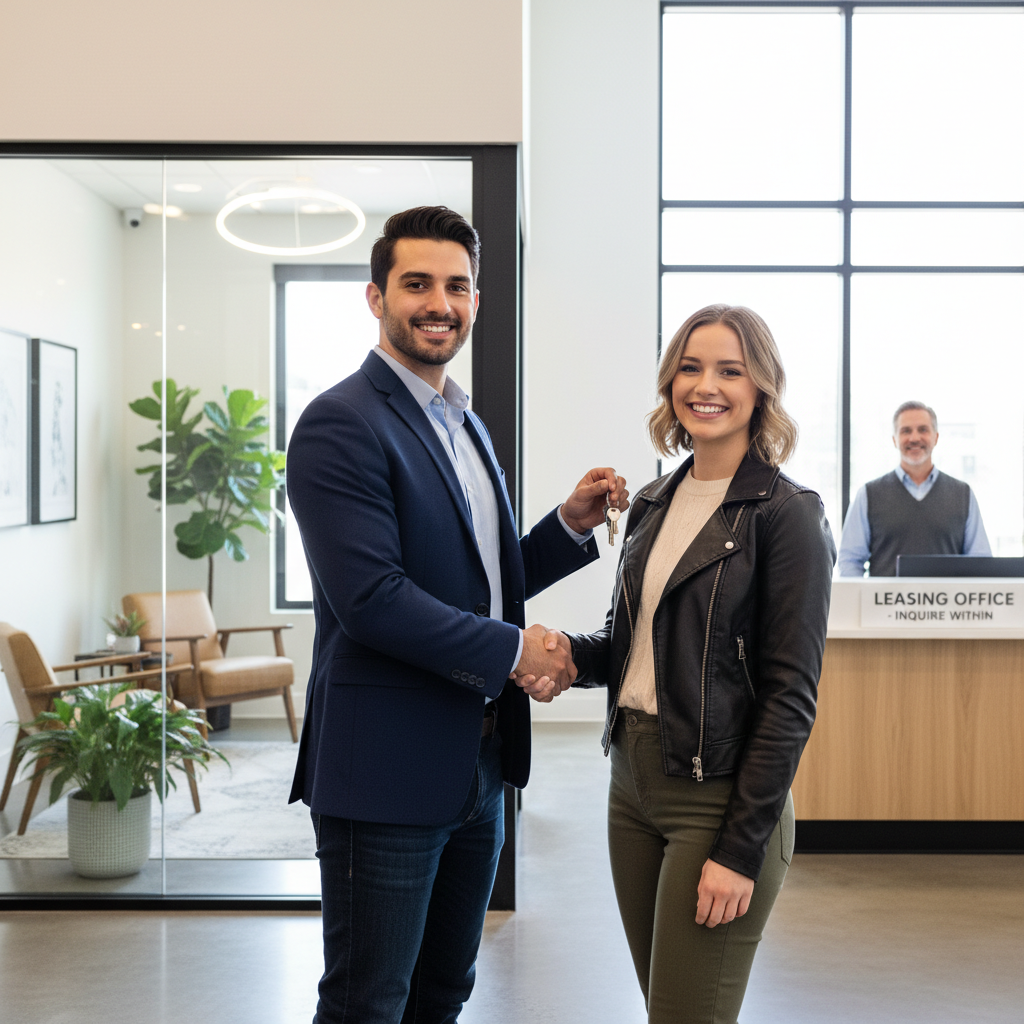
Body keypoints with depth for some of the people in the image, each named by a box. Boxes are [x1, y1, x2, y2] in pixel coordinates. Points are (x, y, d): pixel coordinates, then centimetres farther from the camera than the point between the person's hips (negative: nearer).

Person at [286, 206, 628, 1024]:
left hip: (479, 765, 9)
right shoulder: (342, 424, -14)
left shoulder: (467, 426, 15)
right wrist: (515, 650, -15)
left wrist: (571, 525, 4)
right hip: (388, 771, -8)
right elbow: (371, 599, -23)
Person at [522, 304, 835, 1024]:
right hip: (633, 783, 7)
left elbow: (790, 696, -14)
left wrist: (742, 849, -16)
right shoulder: (655, 504, 10)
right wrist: (569, 652, -4)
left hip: (720, 797, -7)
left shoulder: (785, 515, -11)